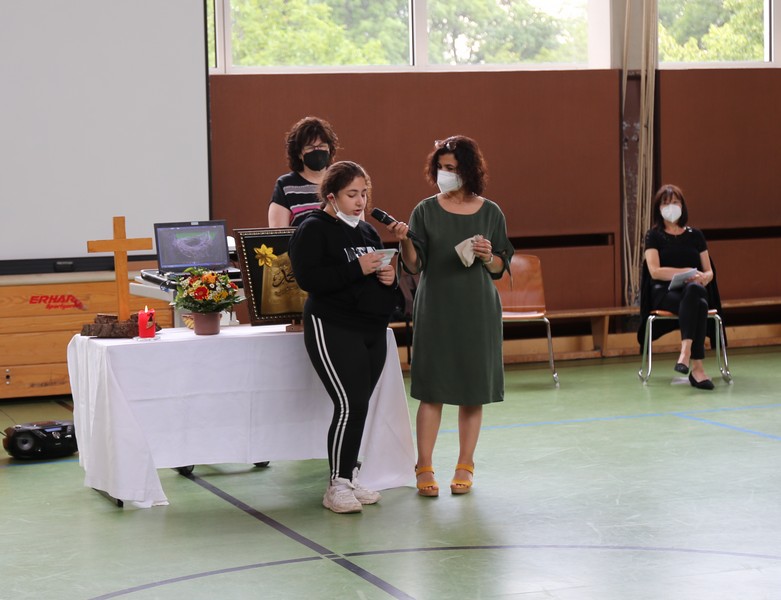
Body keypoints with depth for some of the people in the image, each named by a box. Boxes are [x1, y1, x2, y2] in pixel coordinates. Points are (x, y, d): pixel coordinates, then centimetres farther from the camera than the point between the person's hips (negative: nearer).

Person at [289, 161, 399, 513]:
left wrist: (390, 276, 2)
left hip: (373, 331, 8)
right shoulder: (313, 230, -7)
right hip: (333, 329, -8)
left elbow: (382, 270, 27)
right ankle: (336, 487, -6)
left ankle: (349, 478, 18)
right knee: (349, 405, -14)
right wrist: (357, 269, -22)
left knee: (360, 405, 7)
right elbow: (307, 278, -20)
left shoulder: (367, 230, 17)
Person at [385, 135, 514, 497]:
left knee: (473, 392, 4)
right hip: (436, 308, -1)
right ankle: (424, 469, 4)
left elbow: (501, 268, 7)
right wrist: (405, 242, -22)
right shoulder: (425, 211, 1)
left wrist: (488, 257, -14)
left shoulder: (490, 213, 3)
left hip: (478, 310, 1)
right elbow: (414, 266, -4)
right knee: (432, 390, -3)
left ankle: (464, 467, 15)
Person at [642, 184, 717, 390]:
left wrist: (703, 277, -9)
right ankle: (697, 366, -47)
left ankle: (686, 351, -48)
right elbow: (655, 271, -5)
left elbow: (709, 272, 16)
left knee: (694, 290, -39)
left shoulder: (695, 235, 18)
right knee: (699, 304, -38)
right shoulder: (654, 236, 9)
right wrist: (688, 272, -11)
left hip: (694, 290, 3)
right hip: (664, 293, -2)